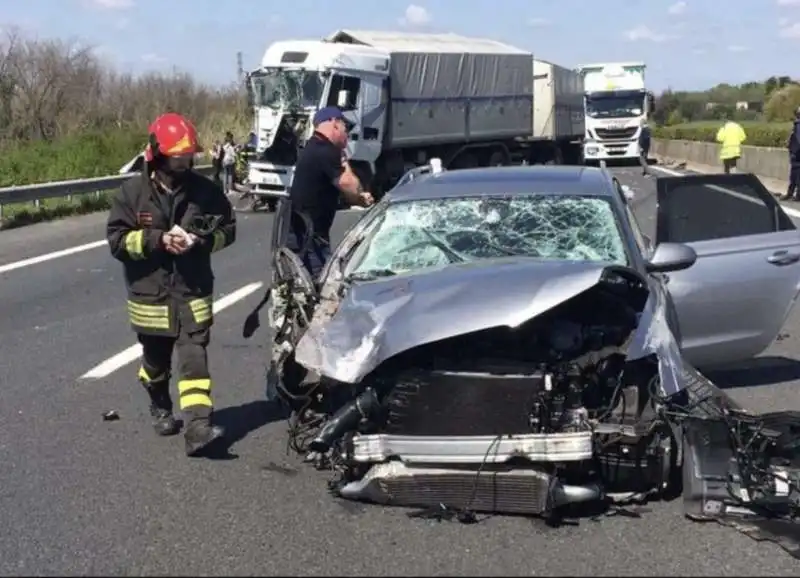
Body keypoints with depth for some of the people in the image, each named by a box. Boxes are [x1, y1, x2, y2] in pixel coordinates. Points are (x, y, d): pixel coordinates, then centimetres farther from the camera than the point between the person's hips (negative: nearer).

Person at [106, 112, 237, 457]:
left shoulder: (205, 190, -4)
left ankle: (198, 428, -15)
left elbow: (228, 229, 5)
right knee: (156, 363, 18)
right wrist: (159, 239, -23)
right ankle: (161, 410, 45)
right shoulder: (133, 192, -8)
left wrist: (202, 240, -16)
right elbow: (117, 240, -10)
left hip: (193, 293, 0)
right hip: (150, 295, 1)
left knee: (194, 360, -10)